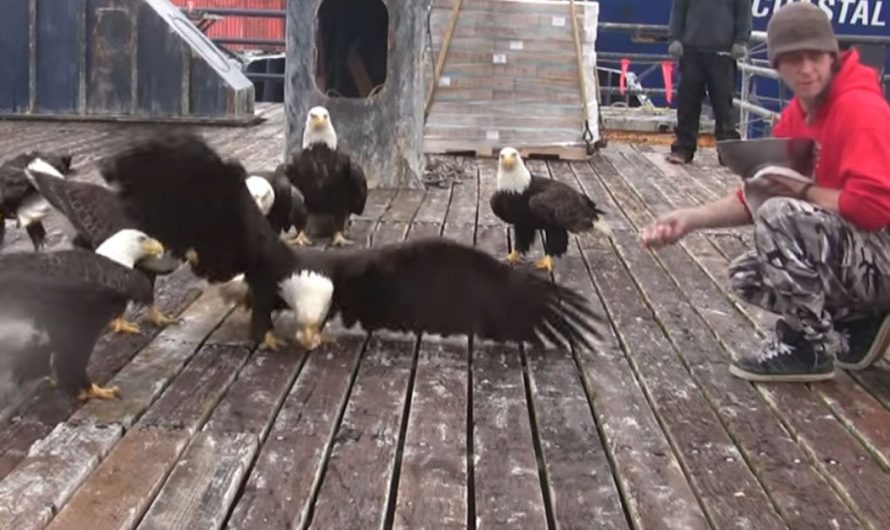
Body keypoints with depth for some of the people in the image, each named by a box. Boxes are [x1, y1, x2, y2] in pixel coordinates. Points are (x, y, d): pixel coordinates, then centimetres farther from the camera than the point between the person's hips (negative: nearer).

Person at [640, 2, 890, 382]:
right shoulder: (795, 116, 6)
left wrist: (802, 190, -16)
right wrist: (689, 219, -7)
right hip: (848, 250, 9)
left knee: (781, 214, -28)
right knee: (746, 276, 7)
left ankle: (808, 348, -13)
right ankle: (859, 323, 9)